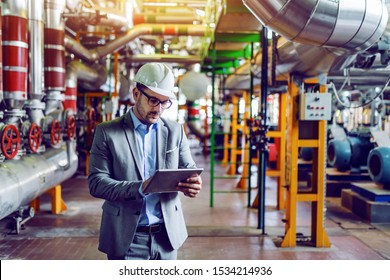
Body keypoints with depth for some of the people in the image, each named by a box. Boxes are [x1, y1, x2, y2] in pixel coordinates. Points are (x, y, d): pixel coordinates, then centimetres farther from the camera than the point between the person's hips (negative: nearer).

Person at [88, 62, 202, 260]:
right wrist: (139, 188, -25)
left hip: (167, 235, 3)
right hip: (127, 238, -3)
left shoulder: (175, 130, 6)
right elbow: (96, 182, -8)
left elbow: (189, 169, 11)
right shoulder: (107, 132, -3)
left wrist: (193, 183, -15)